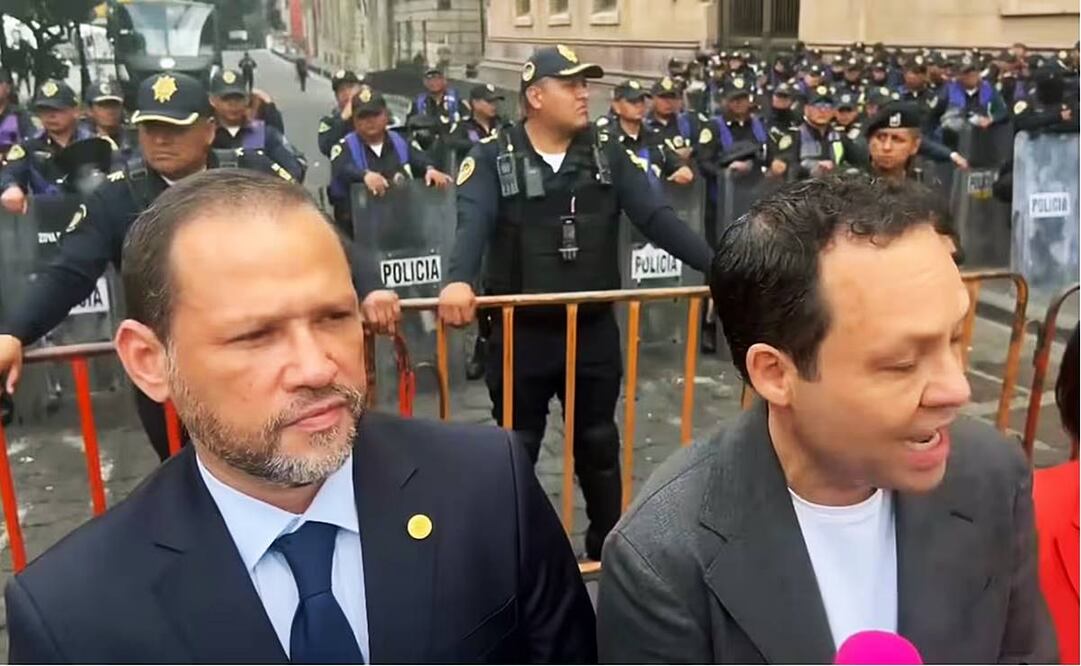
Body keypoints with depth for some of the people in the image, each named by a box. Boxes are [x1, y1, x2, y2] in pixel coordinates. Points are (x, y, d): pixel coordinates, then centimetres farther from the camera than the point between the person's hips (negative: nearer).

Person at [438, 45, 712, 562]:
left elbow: (657, 218, -7)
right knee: (516, 447, 12)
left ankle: (609, 546, 34)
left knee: (599, 443, 16)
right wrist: (458, 281, -43)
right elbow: (471, 225, -22)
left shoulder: (608, 155, 1)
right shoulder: (493, 159, -7)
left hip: (594, 328, 3)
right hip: (520, 331, -2)